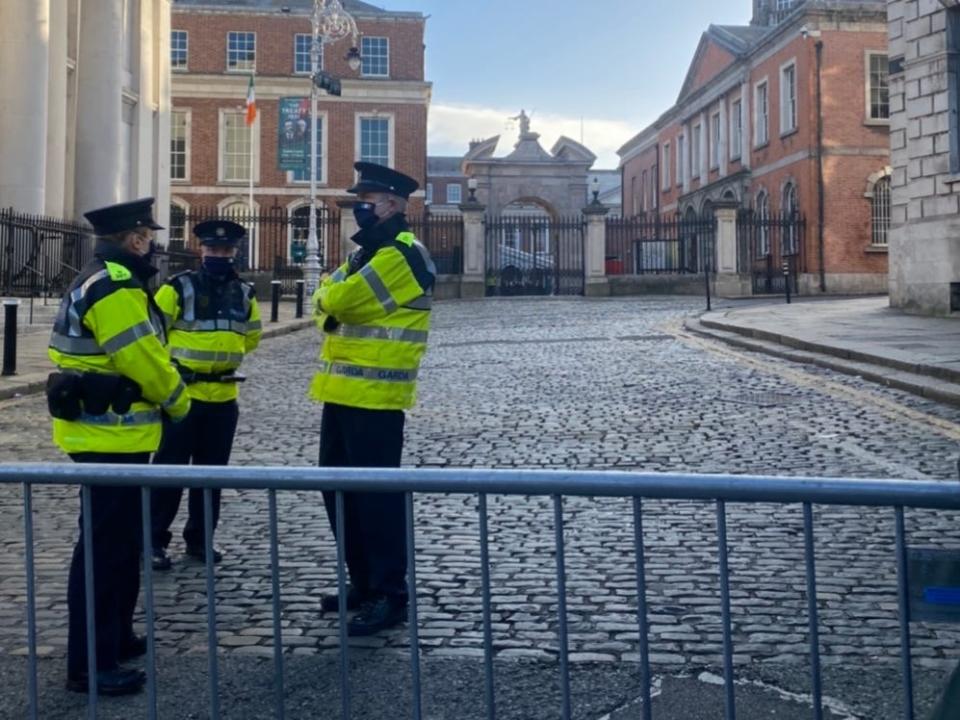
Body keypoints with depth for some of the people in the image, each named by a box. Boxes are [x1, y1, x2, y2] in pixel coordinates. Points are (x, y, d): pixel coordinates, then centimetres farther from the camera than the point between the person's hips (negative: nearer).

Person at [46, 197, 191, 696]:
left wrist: (165, 396, 12)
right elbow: (144, 360, -19)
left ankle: (114, 637, 31)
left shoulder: (101, 282, 16)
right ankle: (89, 662, 1)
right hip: (111, 436, -11)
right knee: (106, 545, -6)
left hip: (106, 431, 11)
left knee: (122, 539, 19)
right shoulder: (114, 288, -18)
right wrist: (178, 401, -3)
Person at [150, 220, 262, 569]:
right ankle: (154, 540, 11)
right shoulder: (178, 288, -7)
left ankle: (199, 538, 24)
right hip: (182, 393, -5)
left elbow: (251, 337, 20)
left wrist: (224, 351, 11)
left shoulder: (244, 294, 7)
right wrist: (171, 360, -4)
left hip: (223, 397, 5)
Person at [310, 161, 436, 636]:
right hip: (343, 390, 10)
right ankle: (363, 583, 25)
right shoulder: (368, 252, 20)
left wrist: (332, 296, 2)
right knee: (339, 488, 14)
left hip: (375, 395, -10)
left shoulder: (402, 254, -13)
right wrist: (333, 303, -7)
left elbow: (341, 299, -19)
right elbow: (326, 301, 15)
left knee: (375, 493, -6)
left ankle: (390, 596, 4)